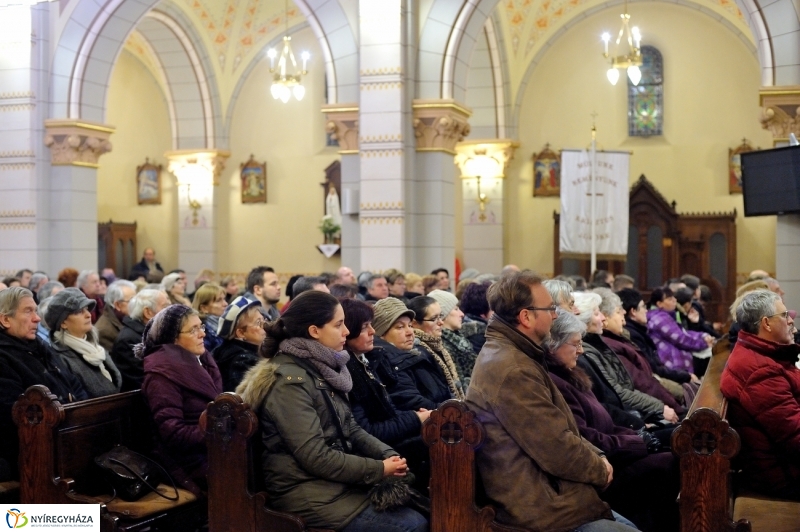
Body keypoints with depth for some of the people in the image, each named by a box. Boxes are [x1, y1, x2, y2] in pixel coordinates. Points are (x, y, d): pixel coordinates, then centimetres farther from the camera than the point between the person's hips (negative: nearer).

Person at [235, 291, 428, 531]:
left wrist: (387, 454, -6)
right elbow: (316, 457, -23)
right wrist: (379, 469, -17)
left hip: (334, 480, 9)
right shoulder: (290, 382, -20)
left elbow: (350, 429, 11)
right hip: (310, 495, -9)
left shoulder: (321, 368, 10)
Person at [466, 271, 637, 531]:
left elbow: (558, 428, 16)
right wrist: (600, 469, -6)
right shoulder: (512, 371, -25)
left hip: (544, 490, 11)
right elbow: (558, 451, -24)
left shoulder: (508, 353, 9)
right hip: (539, 507, -11)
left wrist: (596, 456, 2)